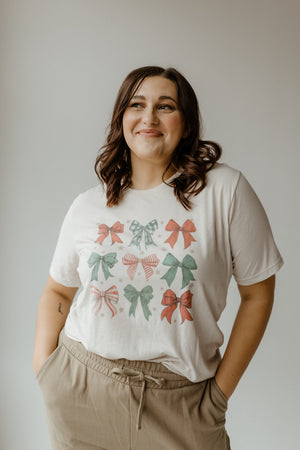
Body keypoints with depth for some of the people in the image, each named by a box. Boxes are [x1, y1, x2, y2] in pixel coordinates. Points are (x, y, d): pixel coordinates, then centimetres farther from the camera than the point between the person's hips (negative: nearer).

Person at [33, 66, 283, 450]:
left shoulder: (225, 189, -8)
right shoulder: (87, 206, 2)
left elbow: (257, 293, -3)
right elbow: (57, 290, 14)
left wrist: (221, 391, -3)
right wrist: (44, 368, 2)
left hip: (177, 400, -2)